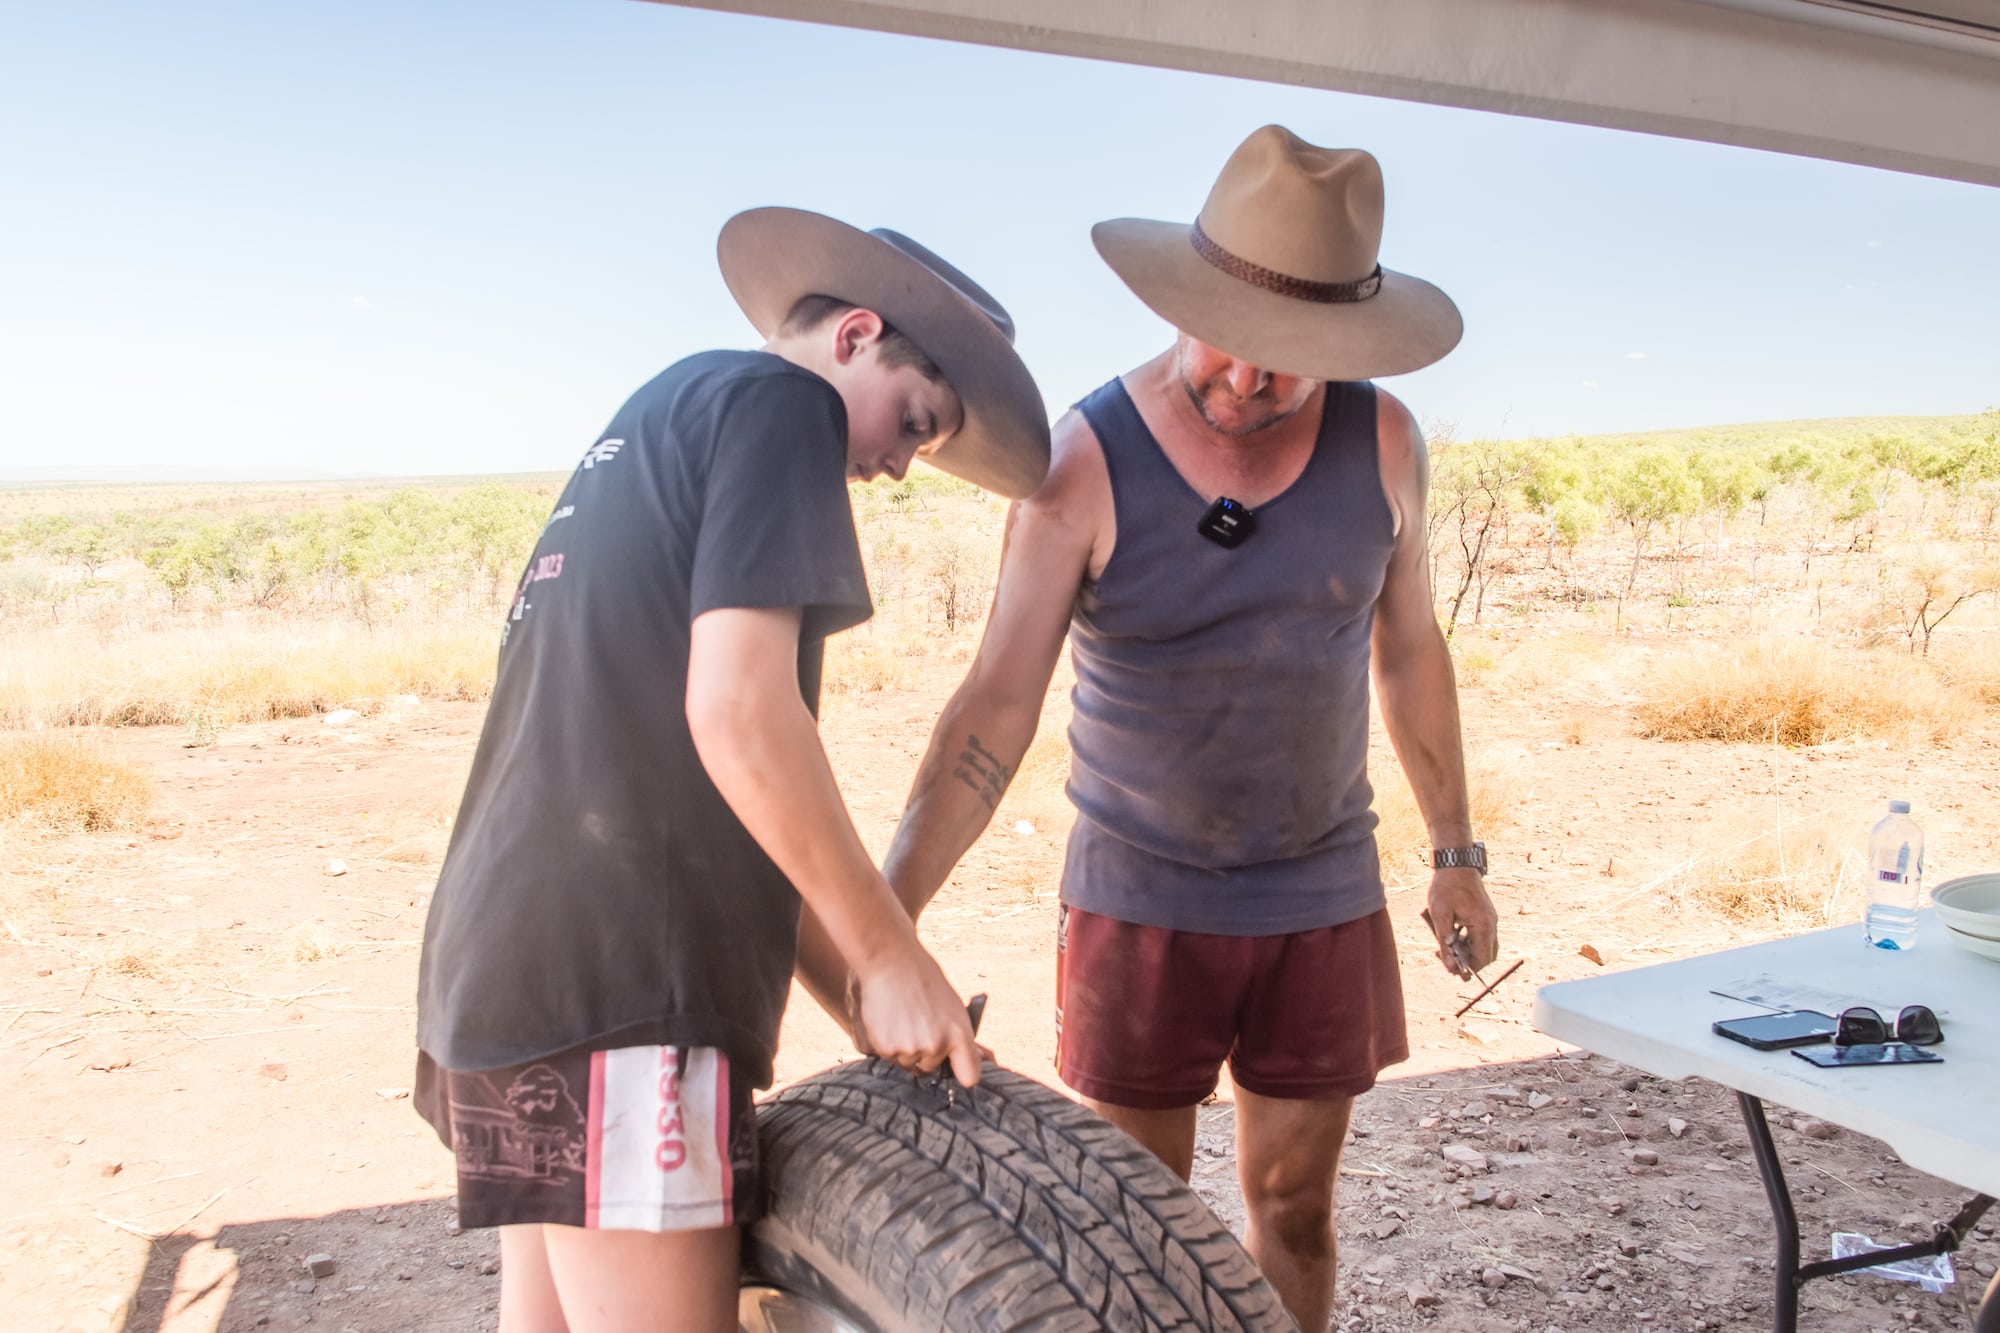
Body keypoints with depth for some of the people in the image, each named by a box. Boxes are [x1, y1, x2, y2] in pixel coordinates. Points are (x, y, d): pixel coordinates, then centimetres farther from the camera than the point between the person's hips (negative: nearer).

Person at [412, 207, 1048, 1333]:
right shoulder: (773, 399, -5)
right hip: (612, 984, -10)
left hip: (511, 962, 10)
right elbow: (737, 709, -18)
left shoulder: (660, 419, 24)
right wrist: (889, 954, -10)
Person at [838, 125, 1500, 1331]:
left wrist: (1457, 853, 11)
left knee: (1295, 1202, 13)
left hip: (1326, 901, 3)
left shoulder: (1382, 440, -6)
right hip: (1142, 903, -2)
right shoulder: (1086, 463, -16)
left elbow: (1410, 648, 7)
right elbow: (998, 704, -21)